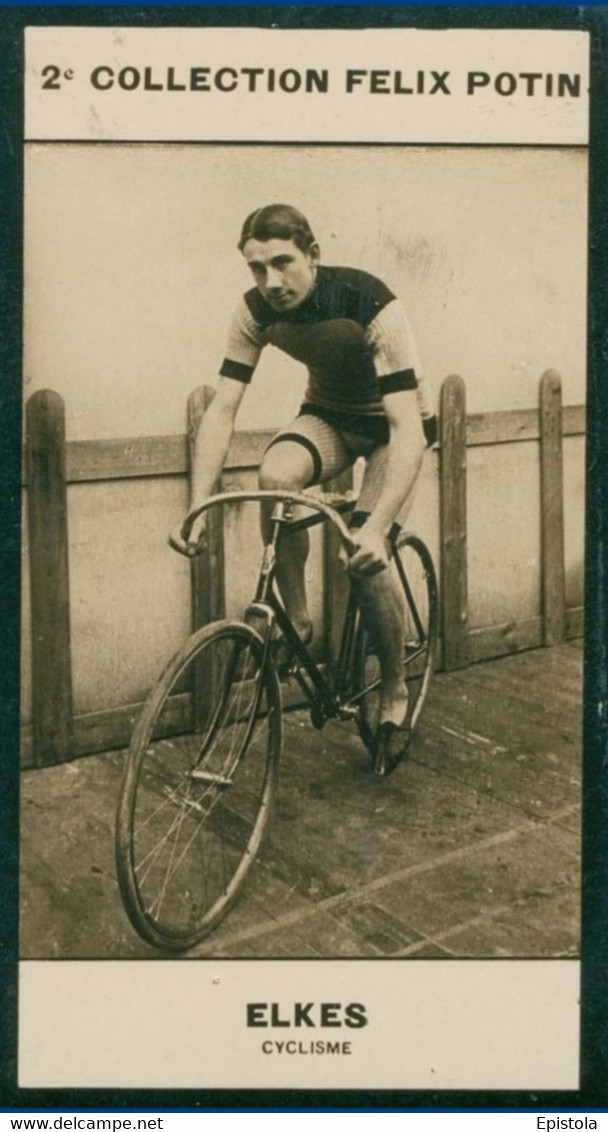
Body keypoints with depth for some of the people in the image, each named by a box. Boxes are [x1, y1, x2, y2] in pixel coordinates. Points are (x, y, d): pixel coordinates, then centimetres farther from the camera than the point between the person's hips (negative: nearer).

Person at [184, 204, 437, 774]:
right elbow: (221, 410, -19)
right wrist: (197, 509, -29)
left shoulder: (373, 306, -33)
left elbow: (407, 426, -38)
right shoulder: (256, 310, -19)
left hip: (394, 421, -4)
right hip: (329, 415, 4)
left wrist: (377, 527, -49)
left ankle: (395, 696, 3)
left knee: (366, 558, -21)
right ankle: (296, 622, -10)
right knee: (275, 476, -31)